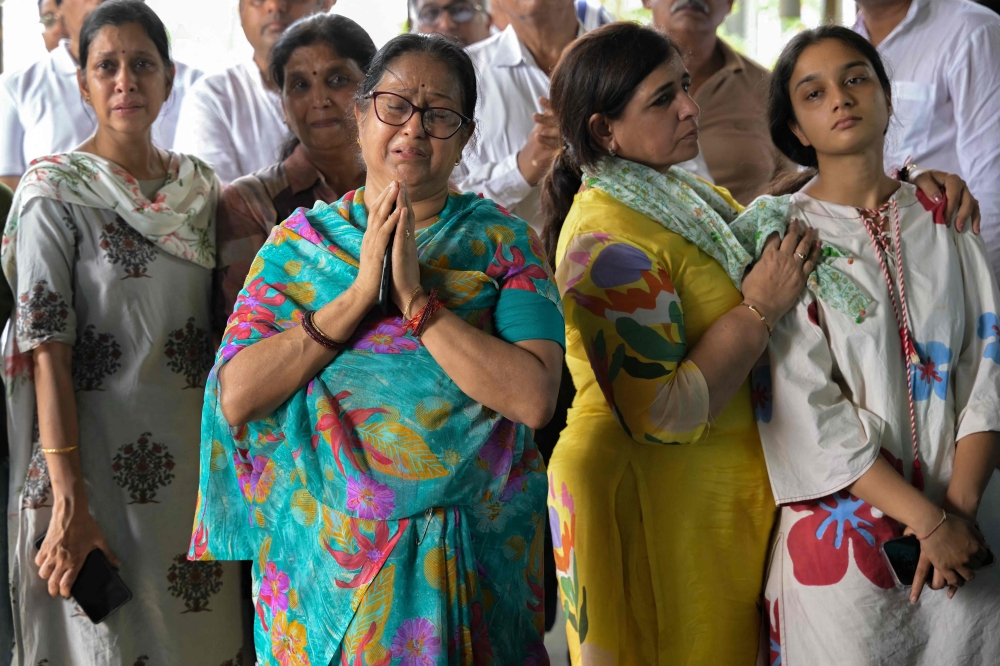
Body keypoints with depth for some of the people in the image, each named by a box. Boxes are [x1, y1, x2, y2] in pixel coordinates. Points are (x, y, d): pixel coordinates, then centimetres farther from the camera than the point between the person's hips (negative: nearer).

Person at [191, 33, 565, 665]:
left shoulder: (503, 243, -1)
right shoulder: (298, 243, 3)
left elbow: (534, 398, -15)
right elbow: (237, 397, -9)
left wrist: (417, 299, -18)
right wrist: (361, 291, -15)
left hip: (473, 557, -1)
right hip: (329, 551, 1)